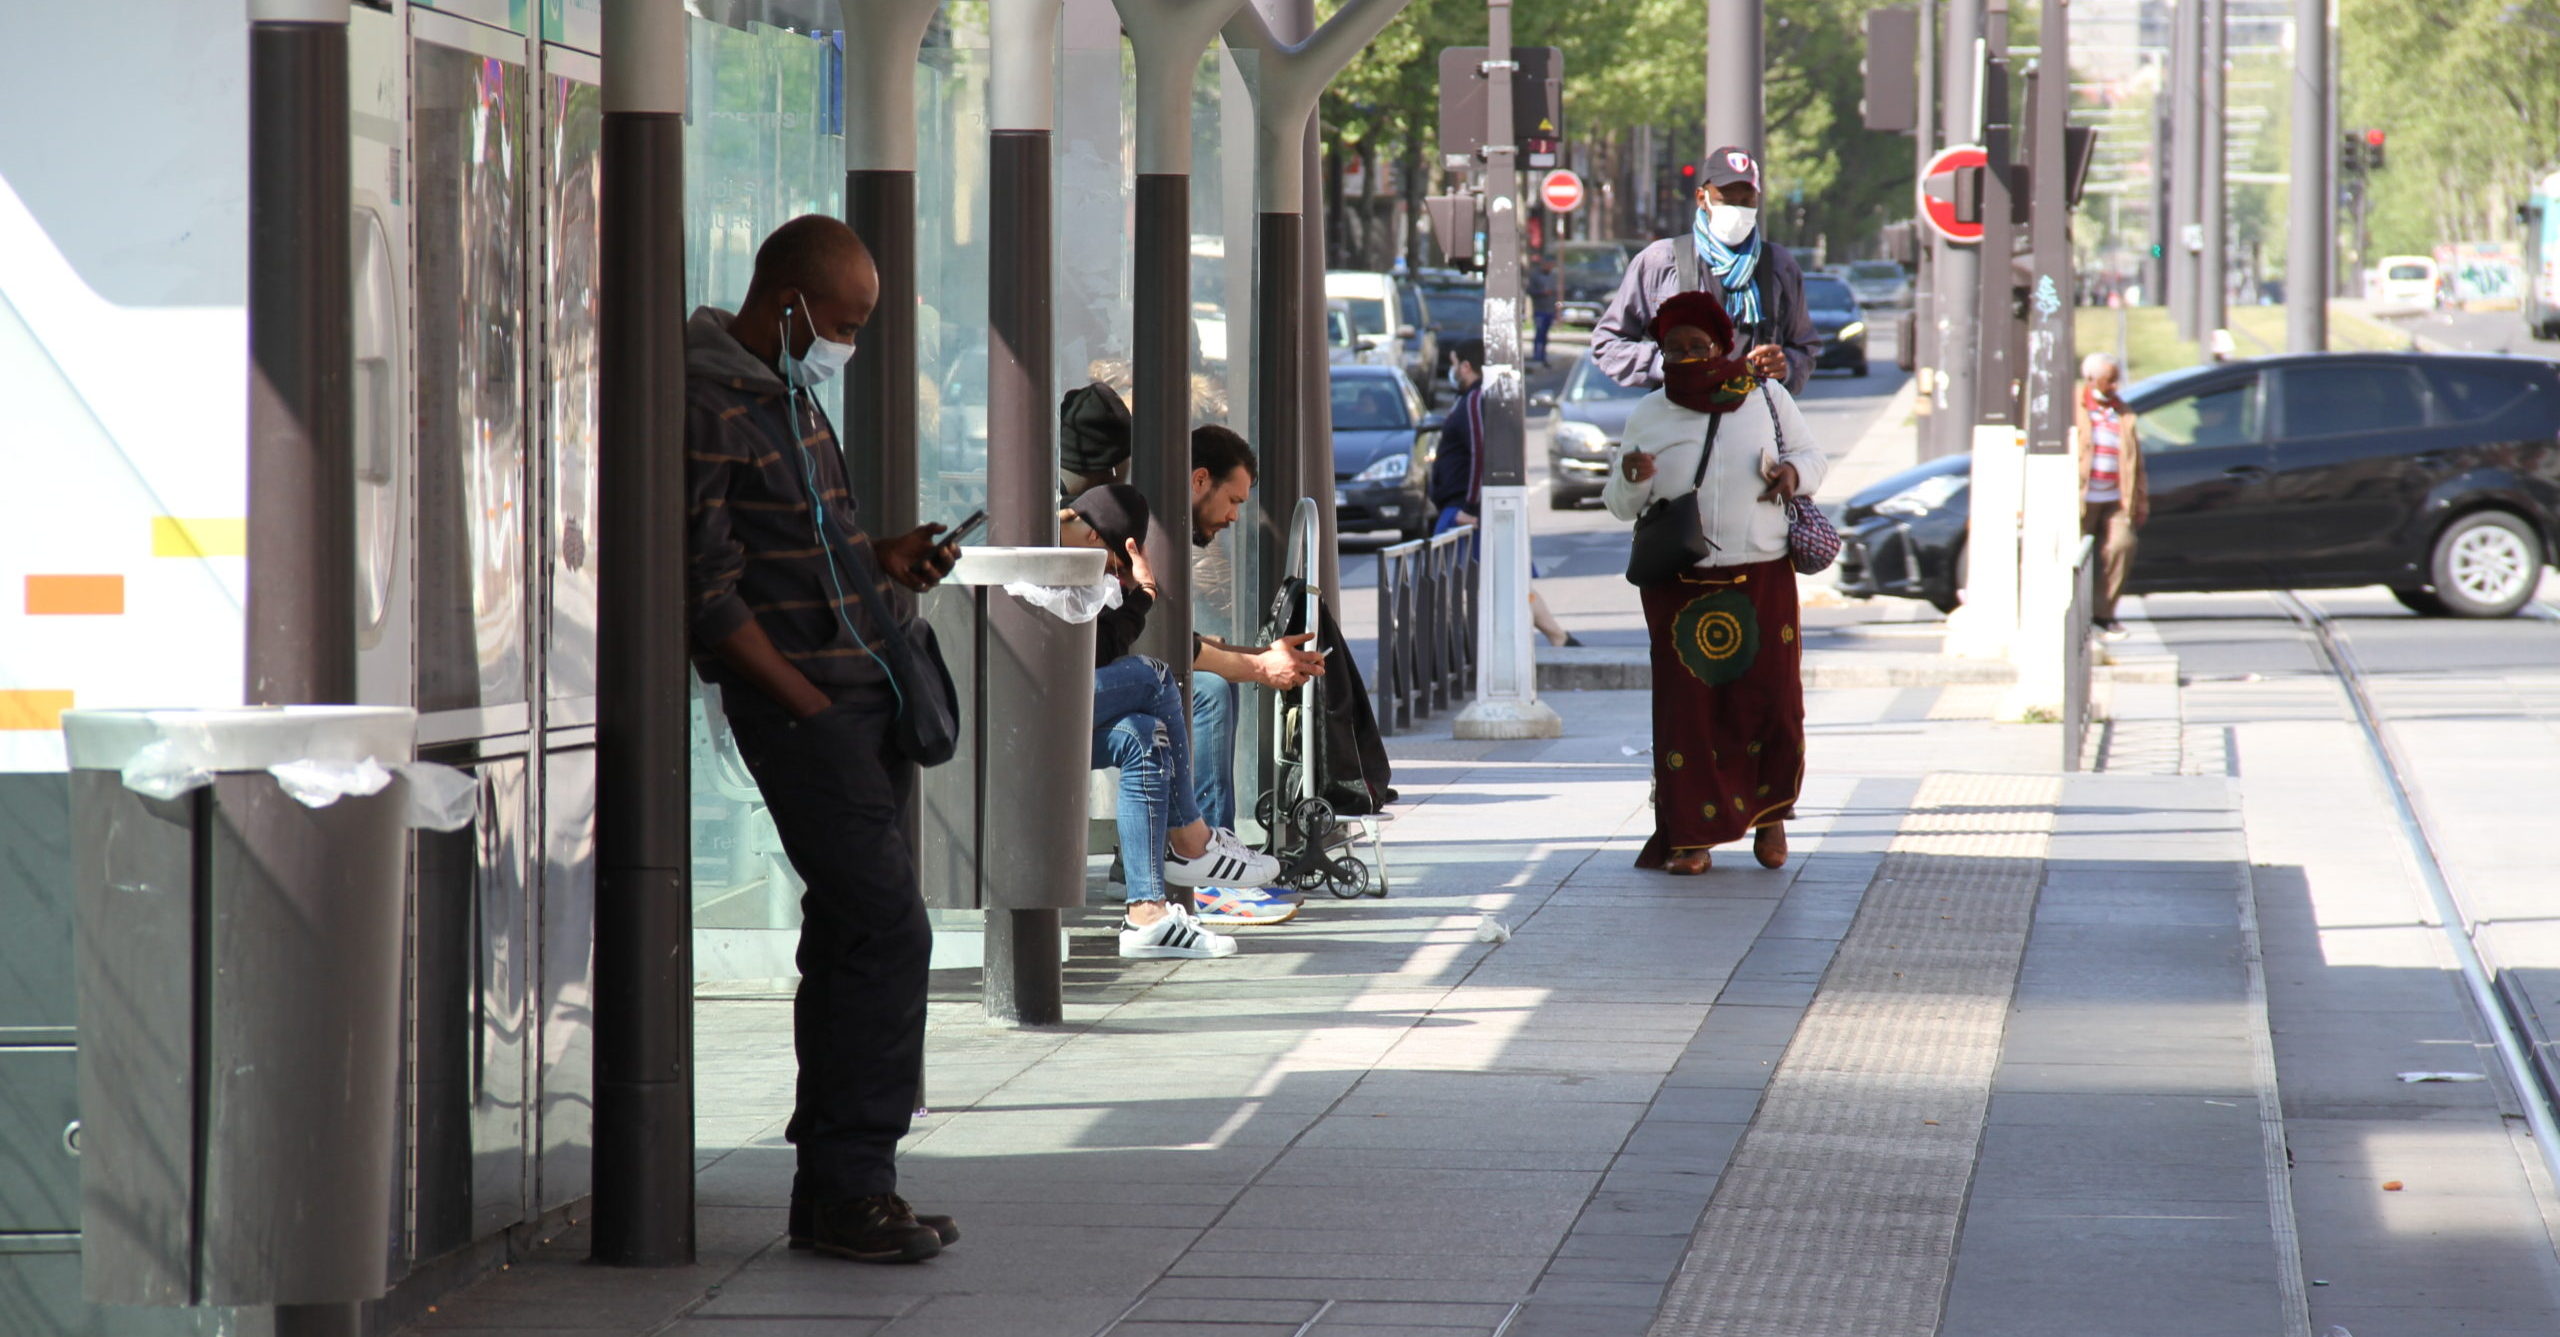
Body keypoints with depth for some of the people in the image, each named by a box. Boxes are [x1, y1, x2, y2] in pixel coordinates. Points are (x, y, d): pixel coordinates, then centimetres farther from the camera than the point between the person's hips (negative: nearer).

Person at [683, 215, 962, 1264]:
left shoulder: (789, 392, 17)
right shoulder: (708, 408, -13)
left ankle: (832, 1190, 15)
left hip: (864, 688, 10)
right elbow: (708, 594, -16)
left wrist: (883, 559, 10)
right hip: (797, 699, -10)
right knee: (887, 928, -14)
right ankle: (849, 1188, -10)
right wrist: (809, 703, -15)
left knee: (851, 935, 10)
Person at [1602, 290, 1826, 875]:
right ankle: (1691, 836, 3)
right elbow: (1620, 506, 9)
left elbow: (1812, 456, 14)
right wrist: (1629, 478, -15)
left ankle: (1769, 815, 21)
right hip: (1679, 589, 0)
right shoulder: (1648, 415, 7)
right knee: (1686, 706, -4)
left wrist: (1795, 472, -10)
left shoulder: (1768, 398, 6)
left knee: (1771, 702, -2)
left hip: (1762, 581, 0)